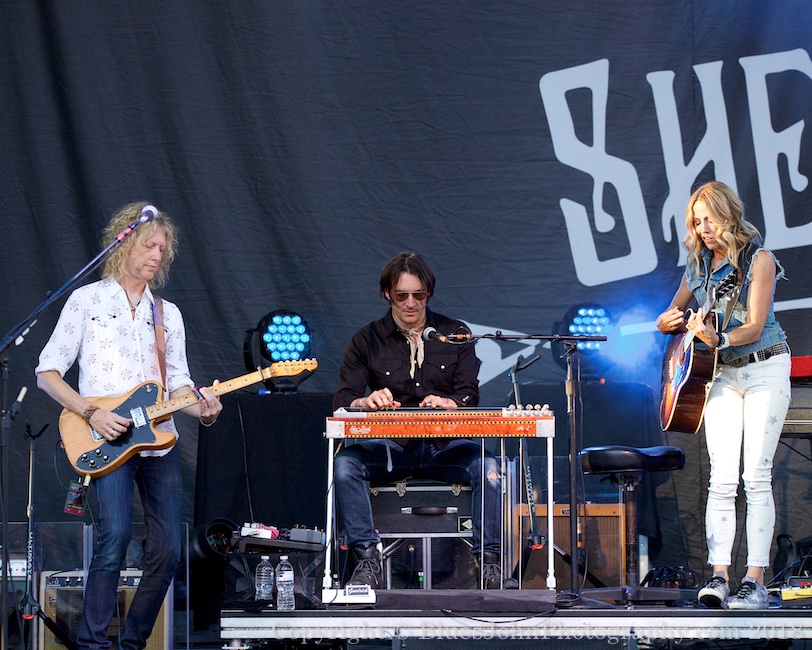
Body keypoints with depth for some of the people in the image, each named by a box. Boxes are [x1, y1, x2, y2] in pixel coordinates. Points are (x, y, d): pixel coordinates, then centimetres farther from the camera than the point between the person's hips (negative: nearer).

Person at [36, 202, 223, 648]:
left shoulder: (168, 314, 18)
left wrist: (201, 408, -5)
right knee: (115, 536, -23)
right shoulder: (87, 301, 4)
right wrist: (90, 413, -12)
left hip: (159, 440, 5)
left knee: (167, 552, -2)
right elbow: (47, 373, 1)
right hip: (105, 443, -5)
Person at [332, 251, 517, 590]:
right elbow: (342, 400, -1)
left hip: (444, 446, 0)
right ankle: (367, 560, -24)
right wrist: (366, 402, -26)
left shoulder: (455, 334, 10)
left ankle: (488, 562, -22)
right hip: (391, 446, 0)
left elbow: (469, 394, 1)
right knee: (346, 463, -31)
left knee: (487, 466, -31)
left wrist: (447, 403, -24)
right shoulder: (366, 340, 7)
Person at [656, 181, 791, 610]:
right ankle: (719, 575, -11)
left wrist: (718, 339, -34)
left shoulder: (758, 259, -8)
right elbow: (668, 318, 21)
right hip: (721, 374, 5)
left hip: (765, 370, -5)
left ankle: (755, 580, -8)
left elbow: (754, 326, -17)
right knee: (721, 478, -6)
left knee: (756, 476, -8)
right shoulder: (698, 265, 9)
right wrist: (670, 321, -3)